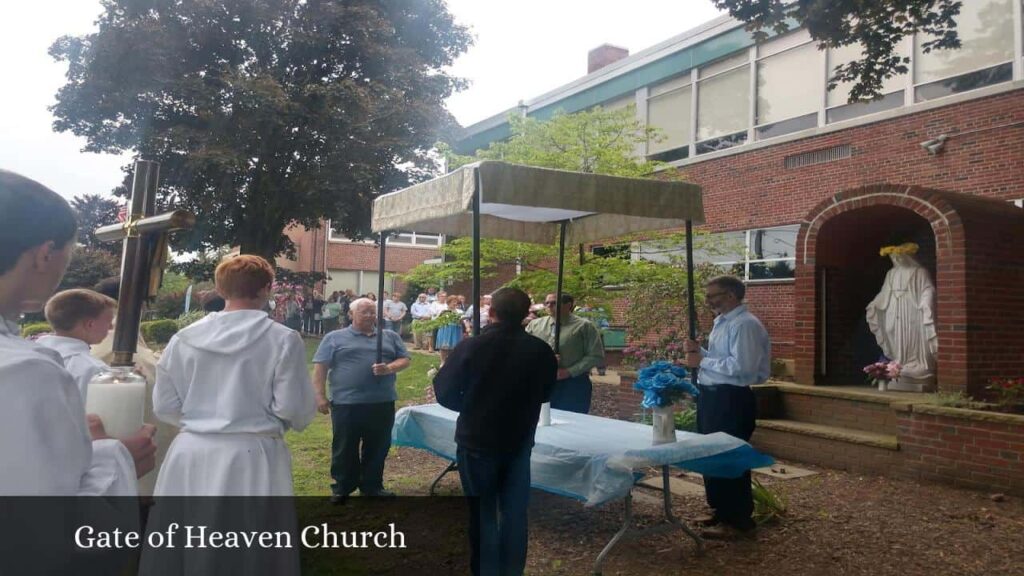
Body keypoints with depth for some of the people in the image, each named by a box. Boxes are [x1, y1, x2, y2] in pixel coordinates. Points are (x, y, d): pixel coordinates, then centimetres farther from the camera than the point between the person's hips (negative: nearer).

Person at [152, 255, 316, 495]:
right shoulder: (282, 339, -10)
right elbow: (294, 407, -9)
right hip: (252, 454, -4)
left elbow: (164, 406, 8)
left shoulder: (183, 339, 2)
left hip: (190, 453, 4)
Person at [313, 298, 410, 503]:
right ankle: (342, 487, 22)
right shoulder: (334, 338, 5)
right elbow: (320, 367, 1)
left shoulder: (391, 337, 13)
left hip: (382, 404, 3)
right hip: (346, 403, -2)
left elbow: (404, 360, 9)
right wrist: (320, 396, -8)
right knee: (344, 448, 7)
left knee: (378, 448, 10)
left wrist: (389, 368, -11)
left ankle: (372, 486, 25)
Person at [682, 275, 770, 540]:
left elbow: (742, 366, -28)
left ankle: (737, 520, 13)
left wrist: (702, 361, -21)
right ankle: (722, 511, 32)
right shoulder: (723, 323, 15)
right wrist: (699, 351, 4)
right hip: (713, 397, 11)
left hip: (731, 400, -11)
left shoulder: (745, 324, -17)